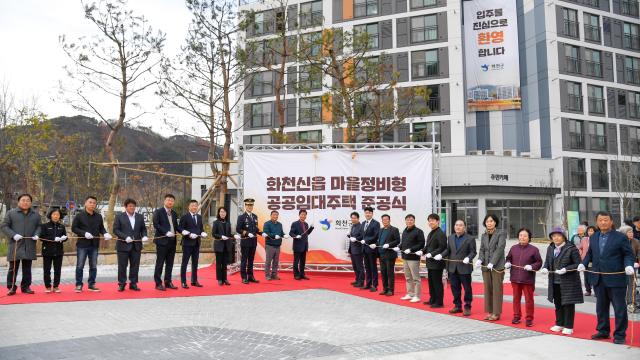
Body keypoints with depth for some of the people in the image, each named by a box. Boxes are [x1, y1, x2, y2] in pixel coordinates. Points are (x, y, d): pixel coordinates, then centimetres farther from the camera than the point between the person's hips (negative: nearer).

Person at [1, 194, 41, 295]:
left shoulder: (36, 215, 14)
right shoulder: (10, 213, 4)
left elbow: (39, 226, 17)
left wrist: (37, 234, -4)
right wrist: (13, 235, -13)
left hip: (29, 246, 3)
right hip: (15, 245, -3)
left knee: (27, 268, 8)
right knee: (13, 268, 1)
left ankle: (26, 286, 16)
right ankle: (11, 287, 9)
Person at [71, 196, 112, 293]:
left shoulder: (98, 216, 7)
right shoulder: (79, 215, -4)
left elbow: (101, 228, 13)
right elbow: (74, 228, -5)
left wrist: (105, 233, -8)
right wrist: (84, 233, -18)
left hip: (94, 245, 4)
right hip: (82, 244, -4)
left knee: (93, 266, 8)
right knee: (80, 266, 2)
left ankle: (91, 285, 17)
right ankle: (79, 285, 11)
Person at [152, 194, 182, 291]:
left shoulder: (174, 213, 15)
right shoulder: (158, 212, -3)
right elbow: (156, 225, -12)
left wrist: (183, 231, -4)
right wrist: (166, 232, -21)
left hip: (172, 241, 6)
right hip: (162, 241, -6)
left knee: (170, 263, 10)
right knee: (160, 263, -1)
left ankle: (168, 282, 18)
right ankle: (158, 283, 5)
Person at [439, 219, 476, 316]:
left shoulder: (470, 239, -5)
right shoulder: (450, 237, 11)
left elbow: (473, 252, -7)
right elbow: (448, 250, 14)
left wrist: (468, 258, -25)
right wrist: (441, 255, -2)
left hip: (464, 268, -5)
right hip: (453, 268, 5)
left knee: (467, 288, 4)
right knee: (455, 287, 11)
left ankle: (467, 307, 15)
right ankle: (457, 306, 23)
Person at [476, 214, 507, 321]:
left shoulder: (501, 233, -2)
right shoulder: (484, 236, 15)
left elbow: (500, 248, -11)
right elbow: (482, 249, 11)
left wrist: (492, 263, -19)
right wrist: (480, 259, -9)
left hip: (497, 266, -5)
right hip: (486, 266, 5)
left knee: (497, 289, -2)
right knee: (487, 289, 7)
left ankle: (496, 313, 6)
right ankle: (489, 311, 15)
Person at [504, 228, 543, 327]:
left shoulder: (534, 249, -4)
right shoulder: (513, 248, 7)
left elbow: (539, 262, -2)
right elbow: (508, 258, 17)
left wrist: (531, 267, -18)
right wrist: (507, 263, -3)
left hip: (528, 279, -3)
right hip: (515, 278, 4)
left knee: (529, 300, 4)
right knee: (516, 298, 12)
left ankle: (529, 319, 14)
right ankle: (516, 316, 24)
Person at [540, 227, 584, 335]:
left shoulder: (571, 248, -12)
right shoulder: (550, 248, 7)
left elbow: (578, 264, -12)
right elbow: (547, 261, 13)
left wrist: (566, 269, -23)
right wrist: (545, 268, -8)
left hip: (569, 282, -6)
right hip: (554, 282, 6)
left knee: (568, 304, 1)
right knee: (558, 304, 15)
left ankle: (568, 326, 12)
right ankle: (559, 324, 29)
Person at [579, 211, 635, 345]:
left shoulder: (620, 238, -5)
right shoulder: (593, 238, 9)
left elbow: (628, 254, -3)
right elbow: (590, 253, 17)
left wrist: (628, 265, -20)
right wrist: (583, 263, 2)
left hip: (616, 279, -5)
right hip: (598, 279, 5)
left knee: (619, 308, 3)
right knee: (601, 307, 15)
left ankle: (619, 335, 13)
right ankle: (603, 331, 29)